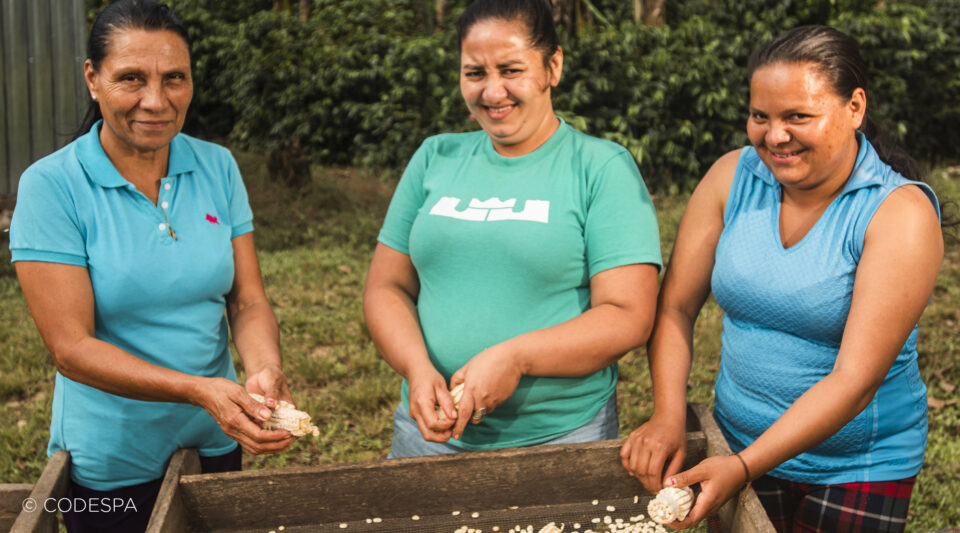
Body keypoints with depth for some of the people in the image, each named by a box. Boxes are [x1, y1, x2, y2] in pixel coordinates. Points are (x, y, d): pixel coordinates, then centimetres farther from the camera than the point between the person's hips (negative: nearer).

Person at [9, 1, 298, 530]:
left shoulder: (217, 167, -4)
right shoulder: (50, 187, -16)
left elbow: (247, 302, -4)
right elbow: (71, 347, -20)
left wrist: (264, 369, -25)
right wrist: (198, 390, -32)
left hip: (216, 442, 4)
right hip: (111, 461, -4)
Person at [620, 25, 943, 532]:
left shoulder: (901, 213, -18)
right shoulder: (732, 176, -5)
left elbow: (856, 380, -23)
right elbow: (675, 306, -2)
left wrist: (745, 467, -31)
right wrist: (668, 416, -17)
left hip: (857, 471, -3)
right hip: (736, 446, 4)